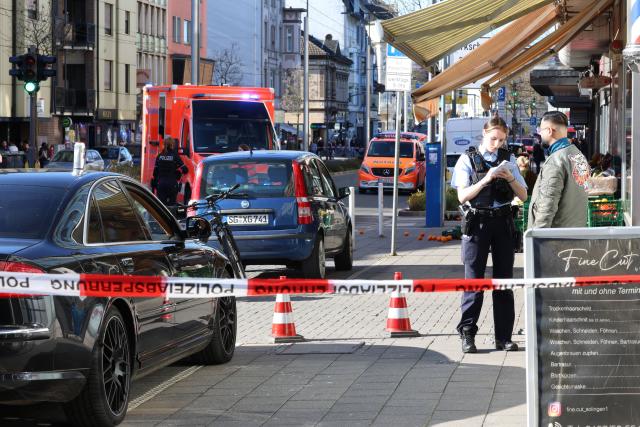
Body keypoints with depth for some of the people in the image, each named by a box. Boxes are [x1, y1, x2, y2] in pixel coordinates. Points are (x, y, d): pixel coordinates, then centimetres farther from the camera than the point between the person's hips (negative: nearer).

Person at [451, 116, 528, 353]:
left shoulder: (508, 159, 10)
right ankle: (467, 334, 3)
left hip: (503, 222, 3)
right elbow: (462, 196, -7)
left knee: (504, 279, 4)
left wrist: (510, 179, -10)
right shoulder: (468, 159, 1)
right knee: (473, 278, -3)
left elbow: (523, 196, 8)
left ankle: (504, 336, 8)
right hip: (477, 223, -3)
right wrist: (486, 180, -19)